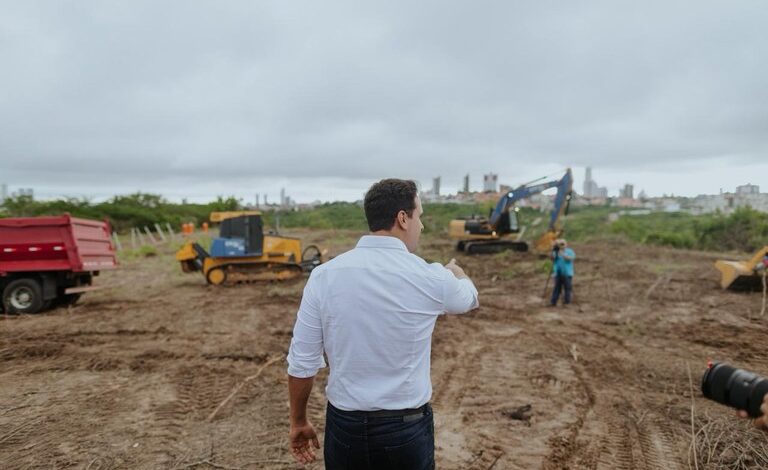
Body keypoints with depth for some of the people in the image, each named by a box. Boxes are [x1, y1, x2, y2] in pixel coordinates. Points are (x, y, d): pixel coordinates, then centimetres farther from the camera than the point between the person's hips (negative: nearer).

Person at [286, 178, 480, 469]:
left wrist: (299, 422, 10)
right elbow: (468, 298, 10)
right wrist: (455, 270, 32)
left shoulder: (324, 275, -10)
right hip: (406, 429, -1)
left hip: (344, 426, 2)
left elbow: (301, 363, -6)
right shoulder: (430, 277, -14)